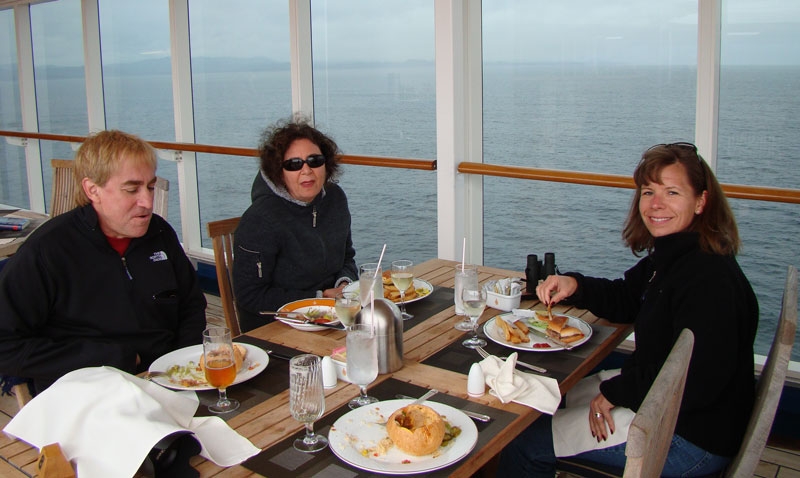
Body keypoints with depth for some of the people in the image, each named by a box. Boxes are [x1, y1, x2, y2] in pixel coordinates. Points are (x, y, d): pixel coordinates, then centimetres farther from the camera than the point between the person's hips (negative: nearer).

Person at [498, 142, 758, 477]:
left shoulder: (710, 277, -28)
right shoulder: (669, 256, 4)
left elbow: (699, 380, -31)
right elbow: (626, 301, 16)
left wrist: (616, 392, -19)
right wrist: (574, 286, -5)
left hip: (691, 438, -10)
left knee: (524, 444, -7)